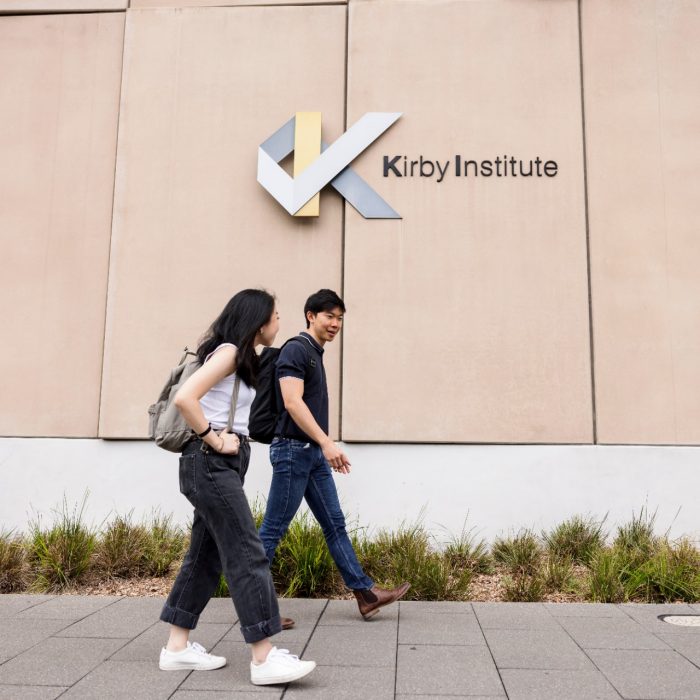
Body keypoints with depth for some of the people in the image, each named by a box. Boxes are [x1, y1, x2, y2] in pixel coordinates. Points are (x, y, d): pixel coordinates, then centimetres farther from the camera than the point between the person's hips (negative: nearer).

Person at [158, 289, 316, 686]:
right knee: (247, 555, -11)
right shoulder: (228, 351, -12)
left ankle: (178, 647, 21)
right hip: (211, 463, -10)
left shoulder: (242, 357, 17)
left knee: (207, 556, 12)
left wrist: (223, 443, 11)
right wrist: (214, 442, -18)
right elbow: (185, 398, -24)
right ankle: (264, 658, -7)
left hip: (224, 464, 10)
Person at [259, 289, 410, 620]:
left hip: (314, 453, 10)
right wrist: (327, 442, -27)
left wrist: (327, 447, 20)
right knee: (272, 530, -1)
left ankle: (366, 594, 15)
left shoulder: (315, 354, 17)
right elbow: (292, 401, -22)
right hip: (293, 449, -9)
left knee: (335, 524, 10)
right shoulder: (296, 349, -11)